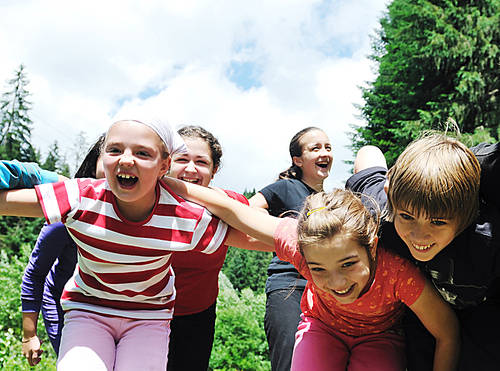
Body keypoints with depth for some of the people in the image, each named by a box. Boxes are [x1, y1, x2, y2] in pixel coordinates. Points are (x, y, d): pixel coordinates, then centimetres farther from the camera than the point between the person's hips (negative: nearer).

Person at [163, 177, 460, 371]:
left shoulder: (398, 273, -39)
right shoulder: (301, 244, -35)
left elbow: (448, 336, -22)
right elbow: (231, 209, -25)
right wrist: (165, 181, -20)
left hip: (379, 335, 0)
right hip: (322, 325, 1)